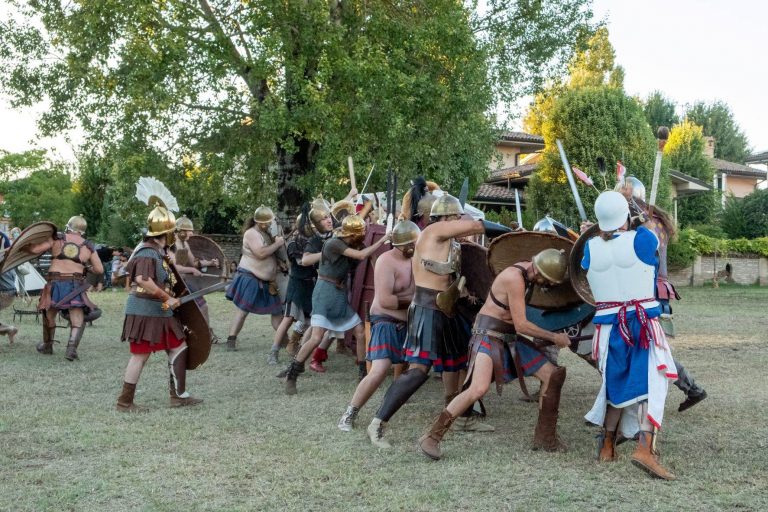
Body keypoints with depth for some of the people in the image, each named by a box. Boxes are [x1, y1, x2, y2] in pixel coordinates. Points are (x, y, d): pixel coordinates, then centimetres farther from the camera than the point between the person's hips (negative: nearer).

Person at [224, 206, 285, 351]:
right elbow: (261, 253, -25)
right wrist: (277, 244, -17)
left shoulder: (267, 233, 14)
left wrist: (279, 241, 1)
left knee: (277, 310, 9)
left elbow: (273, 252, 19)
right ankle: (231, 340, -2)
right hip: (250, 278, -8)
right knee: (243, 310, -6)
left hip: (266, 280, 8)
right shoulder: (251, 233, -13)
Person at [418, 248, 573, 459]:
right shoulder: (515, 277, -23)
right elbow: (521, 325, -21)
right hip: (488, 334, -9)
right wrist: (554, 337, -12)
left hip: (510, 337, 9)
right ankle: (431, 437, -16)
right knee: (479, 388, -27)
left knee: (553, 374, 6)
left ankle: (545, 438, 17)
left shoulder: (530, 272, 4)